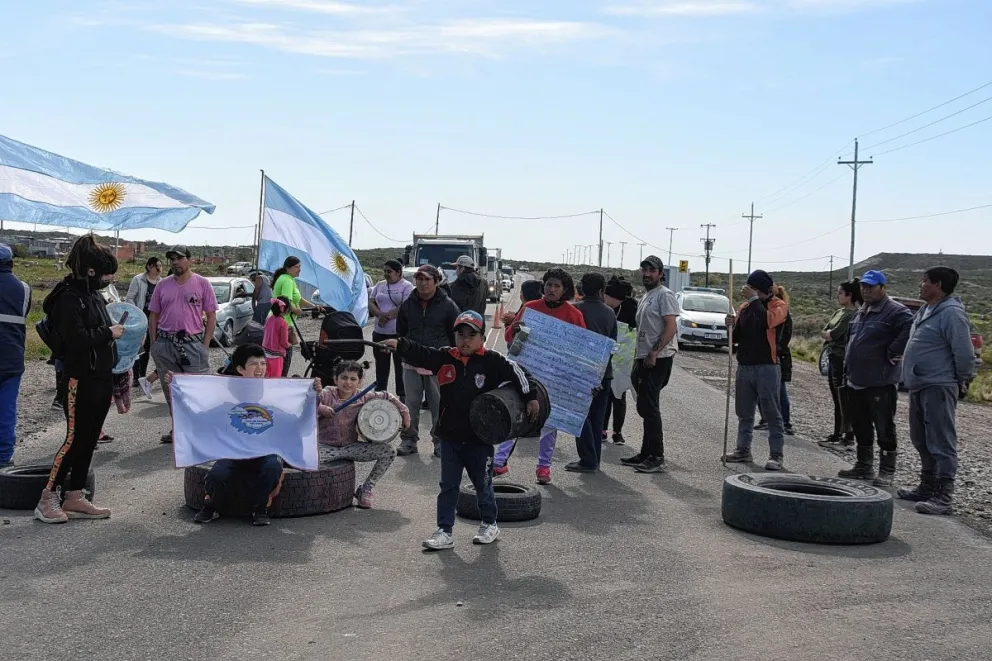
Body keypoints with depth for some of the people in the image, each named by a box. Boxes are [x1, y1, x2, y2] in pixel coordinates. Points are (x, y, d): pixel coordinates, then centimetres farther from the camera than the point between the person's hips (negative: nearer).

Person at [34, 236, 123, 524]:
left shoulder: (95, 295, 13)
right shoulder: (69, 297, -14)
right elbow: (77, 338, -24)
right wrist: (108, 332, -14)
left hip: (102, 378, 9)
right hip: (80, 379, -9)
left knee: (89, 440, 10)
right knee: (75, 438, -7)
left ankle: (74, 498, 16)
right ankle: (47, 499, 1)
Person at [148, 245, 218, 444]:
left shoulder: (202, 283, 0)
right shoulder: (162, 285, 9)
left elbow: (211, 316, 0)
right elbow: (153, 315, 13)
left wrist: (205, 345, -6)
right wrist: (154, 344, 5)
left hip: (193, 343, -3)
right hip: (165, 343, 4)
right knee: (170, 389, 11)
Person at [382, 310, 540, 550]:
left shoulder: (492, 361, -8)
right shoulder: (445, 358, 1)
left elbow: (516, 372, -8)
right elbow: (420, 355, -7)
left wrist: (531, 398, -12)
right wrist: (399, 345, -22)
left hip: (480, 438, -3)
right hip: (450, 436, 3)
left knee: (483, 484, 12)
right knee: (448, 486, 8)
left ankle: (489, 524, 32)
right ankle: (444, 531, 15)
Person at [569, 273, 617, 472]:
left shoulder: (577, 309, -10)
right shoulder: (610, 312, 6)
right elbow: (613, 342, 12)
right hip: (605, 370, 5)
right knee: (597, 416, 12)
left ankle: (588, 461, -4)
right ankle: (594, 459, 16)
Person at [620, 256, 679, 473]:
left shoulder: (664, 295, -8)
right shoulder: (646, 297, 21)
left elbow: (670, 327, -17)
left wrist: (654, 353, -23)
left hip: (657, 359, -10)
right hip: (644, 359, 10)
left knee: (649, 407, -12)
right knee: (645, 407, 13)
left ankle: (657, 457, -9)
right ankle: (646, 453, 20)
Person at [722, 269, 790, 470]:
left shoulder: (779, 306, -3)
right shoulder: (744, 307, 13)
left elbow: (768, 320, -26)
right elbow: (736, 337, 15)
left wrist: (754, 299, -20)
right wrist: (732, 325, -6)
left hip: (767, 368, -6)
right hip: (744, 366, 6)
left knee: (772, 414, -3)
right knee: (744, 413, 12)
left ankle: (776, 454, -1)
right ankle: (743, 450, 20)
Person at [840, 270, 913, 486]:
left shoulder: (896, 312, -11)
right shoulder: (860, 313, 18)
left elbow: (909, 331, -26)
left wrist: (892, 354, -19)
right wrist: (848, 367, 20)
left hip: (881, 382, -9)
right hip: (856, 381, 9)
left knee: (884, 427, -3)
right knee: (860, 426, 15)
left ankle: (887, 471, 4)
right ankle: (864, 466, 26)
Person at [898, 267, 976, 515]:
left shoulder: (951, 313, -16)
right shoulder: (926, 311, 15)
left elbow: (964, 353, -17)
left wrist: (963, 381, -6)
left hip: (938, 387, -10)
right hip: (918, 386, 10)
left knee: (941, 442, -8)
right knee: (921, 440, 17)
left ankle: (943, 495, -6)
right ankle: (928, 486, 28)